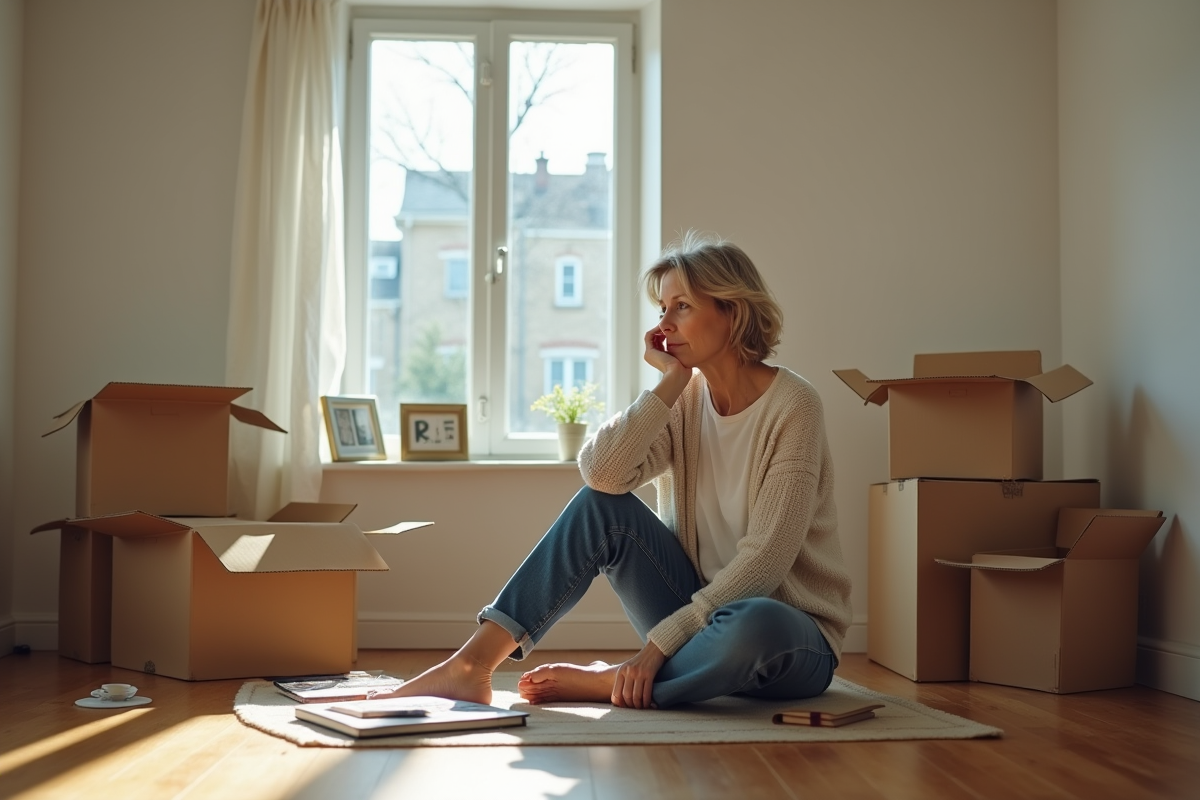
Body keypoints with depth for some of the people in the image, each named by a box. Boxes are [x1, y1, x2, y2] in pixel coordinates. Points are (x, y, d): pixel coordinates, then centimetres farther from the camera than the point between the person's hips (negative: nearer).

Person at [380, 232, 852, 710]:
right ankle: (471, 667, -18)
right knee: (600, 505, -14)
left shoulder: (791, 406, -15)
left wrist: (662, 641, -23)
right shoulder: (686, 399, 2)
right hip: (698, 612, 5)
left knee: (752, 624, -41)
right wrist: (671, 380, -16)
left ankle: (604, 682, -17)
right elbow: (600, 471, -15)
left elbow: (765, 559, -21)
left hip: (790, 638, -5)